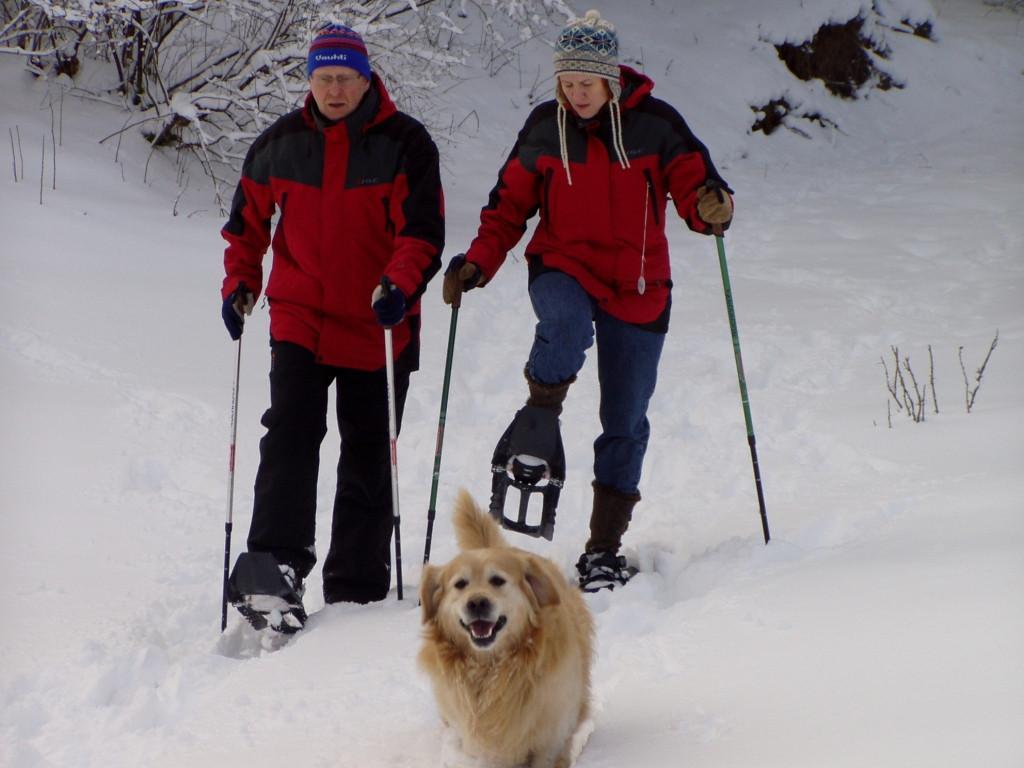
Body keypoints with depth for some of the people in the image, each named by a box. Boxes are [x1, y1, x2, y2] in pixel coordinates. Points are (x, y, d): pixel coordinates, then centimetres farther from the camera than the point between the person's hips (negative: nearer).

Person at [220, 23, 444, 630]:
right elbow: (248, 222, 16)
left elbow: (423, 231, -11)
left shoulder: (405, 144, -5)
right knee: (292, 430, -17)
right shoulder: (279, 145, 4)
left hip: (379, 324, -1)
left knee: (369, 456, 6)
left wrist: (400, 284, -28)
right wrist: (240, 285, 4)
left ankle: (356, 590, 15)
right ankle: (277, 566, -22)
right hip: (299, 318, 1)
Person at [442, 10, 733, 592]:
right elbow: (510, 206, 7)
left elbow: (693, 184, -7)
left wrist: (711, 206, -31)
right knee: (568, 325, -38)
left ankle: (605, 546, 16)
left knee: (626, 422, 4)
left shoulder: (655, 125, -5)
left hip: (638, 288, 0)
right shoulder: (545, 128, 1)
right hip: (563, 268, 0)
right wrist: (477, 263, -7)